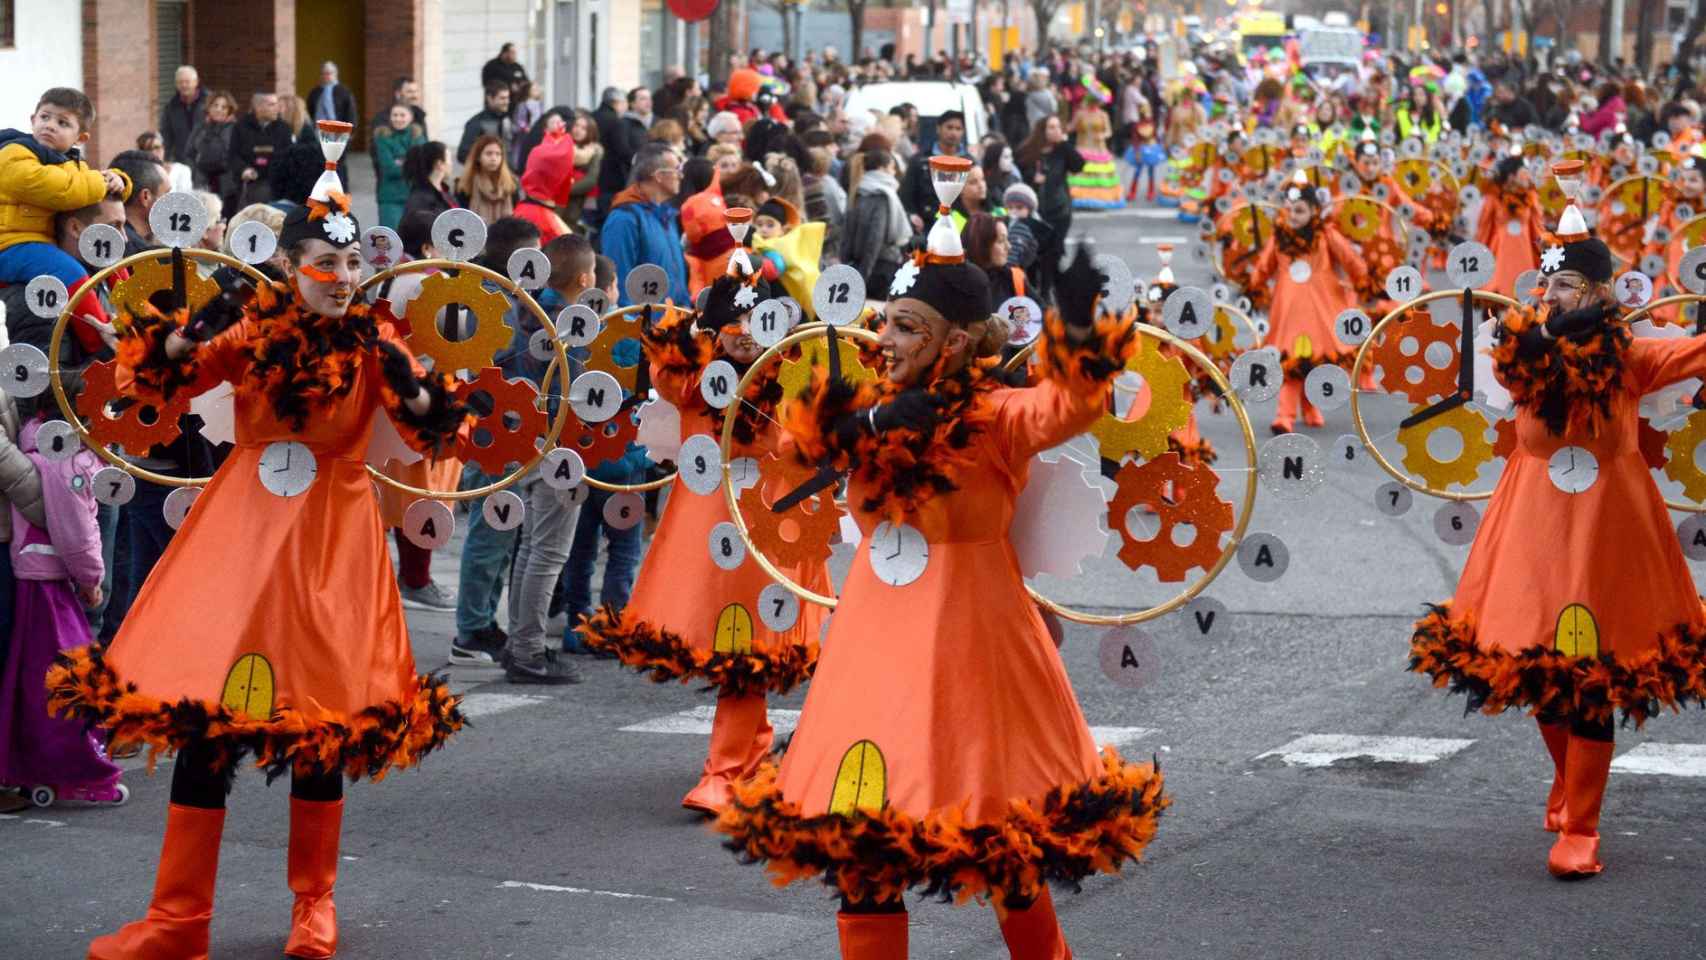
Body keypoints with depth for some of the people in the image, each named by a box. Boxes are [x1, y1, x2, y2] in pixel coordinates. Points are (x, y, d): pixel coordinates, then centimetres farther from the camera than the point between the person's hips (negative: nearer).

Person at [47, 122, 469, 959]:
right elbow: (158, 381, -3)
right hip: (243, 529, 0)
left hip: (333, 540, 0)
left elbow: (431, 428, -6)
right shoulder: (249, 323, -2)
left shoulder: (374, 343, -1)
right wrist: (195, 329, -19)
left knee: (322, 716, 4)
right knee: (205, 708, -3)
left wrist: (407, 384, -24)